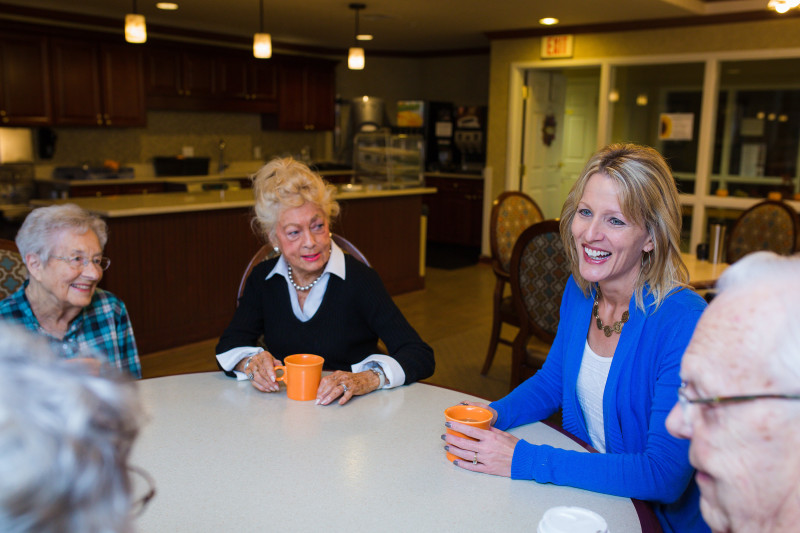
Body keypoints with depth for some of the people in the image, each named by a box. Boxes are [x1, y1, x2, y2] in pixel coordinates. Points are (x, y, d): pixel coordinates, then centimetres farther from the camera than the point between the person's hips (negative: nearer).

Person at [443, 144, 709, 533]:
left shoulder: (685, 323, -23)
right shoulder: (579, 290, -2)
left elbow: (666, 476, -26)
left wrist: (523, 460, -27)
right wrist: (493, 415, -7)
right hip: (586, 491, 5)